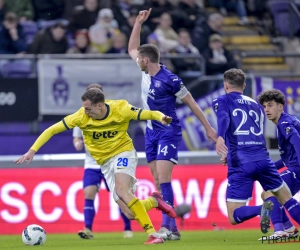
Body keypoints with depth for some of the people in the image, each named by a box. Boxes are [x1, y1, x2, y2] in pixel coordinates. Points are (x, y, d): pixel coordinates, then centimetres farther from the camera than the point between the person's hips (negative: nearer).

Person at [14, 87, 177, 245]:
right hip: (105, 162, 3)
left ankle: (152, 233, -31)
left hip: (123, 153, -3)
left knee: (121, 190, -33)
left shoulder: (120, 109, -18)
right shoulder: (82, 116, -14)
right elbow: (52, 130, -8)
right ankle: (153, 200, 24)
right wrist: (32, 151, -14)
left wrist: (161, 117, -31)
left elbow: (147, 114, -9)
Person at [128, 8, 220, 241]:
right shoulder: (146, 71, 2)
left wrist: (208, 127, -6)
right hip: (152, 132, 8)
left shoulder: (169, 80, -19)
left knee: (163, 178, -18)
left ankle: (167, 226, -22)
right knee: (158, 181, 4)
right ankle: (173, 228, 6)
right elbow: (132, 49, 20)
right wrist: (139, 22, 11)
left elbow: (191, 102, -9)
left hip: (169, 132, -8)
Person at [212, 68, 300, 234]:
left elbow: (223, 119, -14)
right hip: (263, 158, 4)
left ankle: (261, 209, -28)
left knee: (234, 218, 1)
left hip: (240, 164, -4)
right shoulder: (255, 104, 24)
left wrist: (220, 138, -33)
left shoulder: (222, 101, 9)